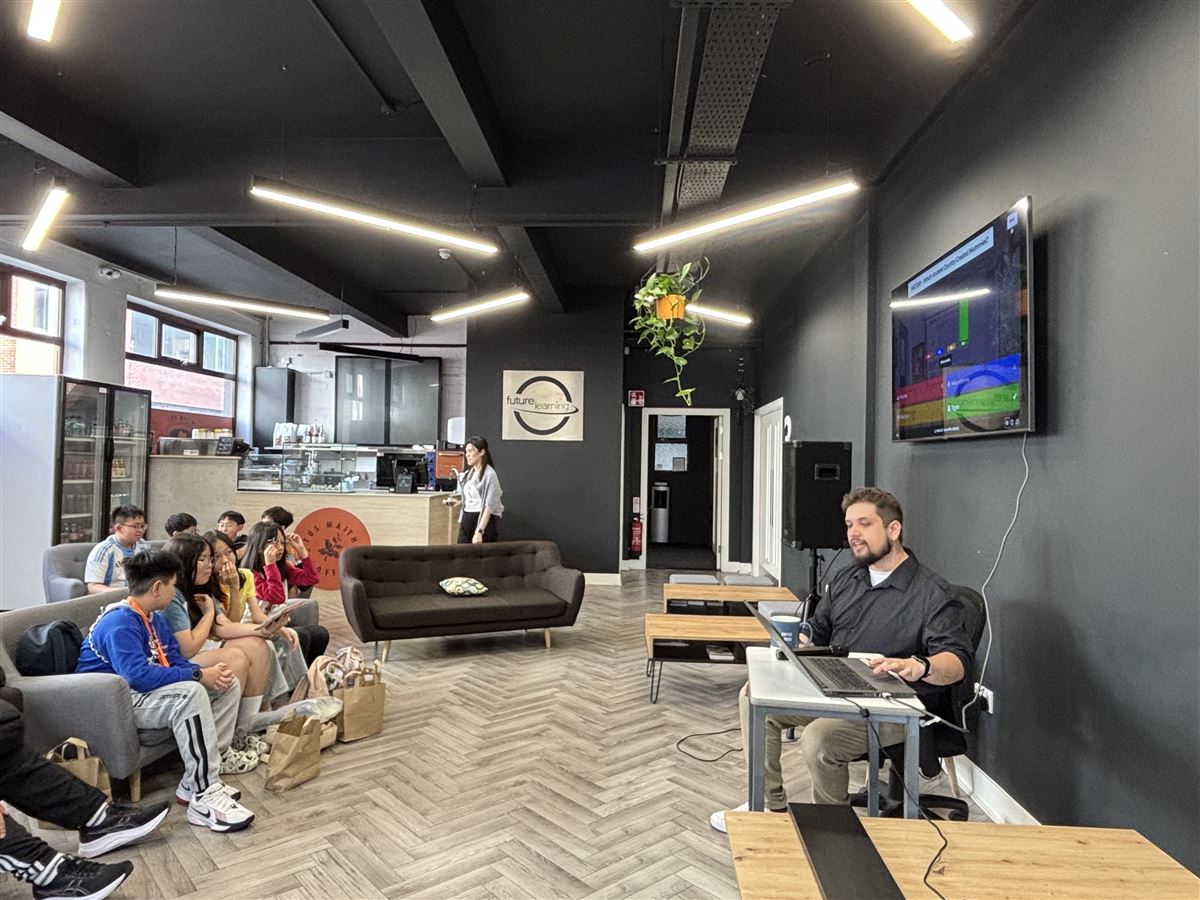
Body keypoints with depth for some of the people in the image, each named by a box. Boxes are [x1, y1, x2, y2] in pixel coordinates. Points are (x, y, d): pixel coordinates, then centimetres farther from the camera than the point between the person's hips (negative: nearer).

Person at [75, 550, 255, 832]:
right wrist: (199, 675, -27)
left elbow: (175, 661, 9)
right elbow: (139, 676, -33)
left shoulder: (155, 618, 10)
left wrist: (210, 674, -11)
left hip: (150, 691, 10)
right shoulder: (119, 623, -21)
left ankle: (196, 780, -5)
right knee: (190, 693, -35)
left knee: (229, 684, 1)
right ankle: (204, 797, -31)